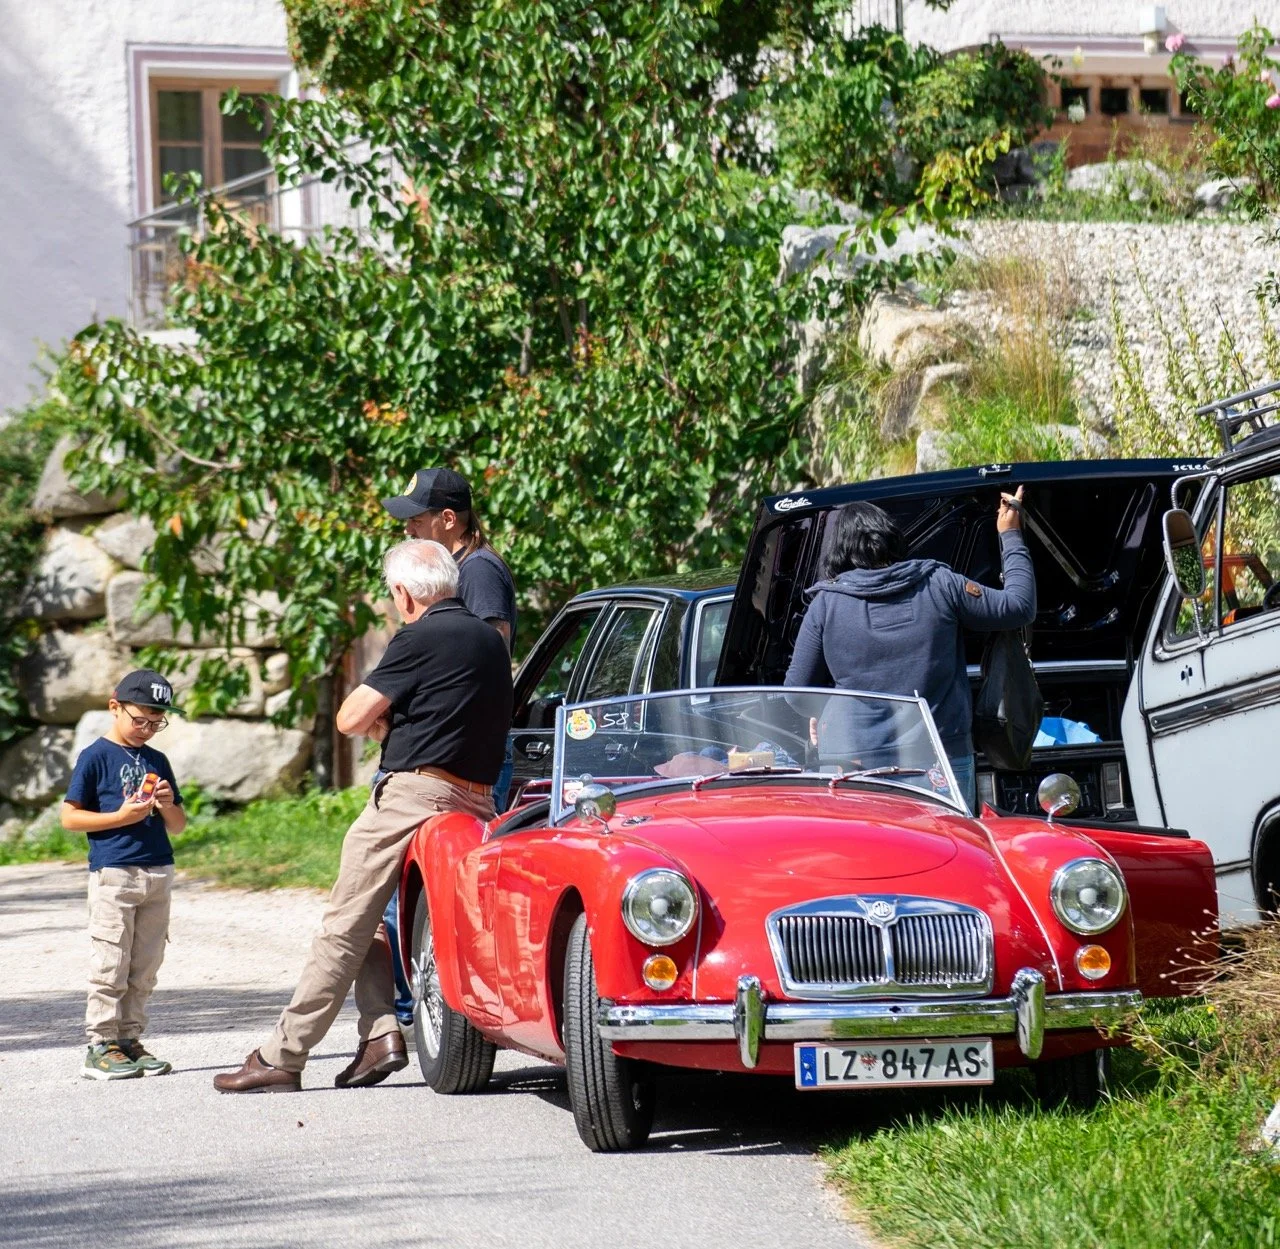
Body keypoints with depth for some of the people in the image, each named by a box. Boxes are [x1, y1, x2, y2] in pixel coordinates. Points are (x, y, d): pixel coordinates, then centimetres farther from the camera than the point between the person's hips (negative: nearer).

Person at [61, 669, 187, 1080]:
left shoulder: (157, 761, 14)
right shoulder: (95, 757, -3)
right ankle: (100, 1046, -3)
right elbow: (69, 817, -6)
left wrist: (167, 806, -5)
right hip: (113, 874, -6)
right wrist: (122, 817, -16)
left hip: (158, 874, 6)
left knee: (145, 969, 8)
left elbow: (177, 827, 17)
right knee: (110, 966, -6)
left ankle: (130, 1039, 14)